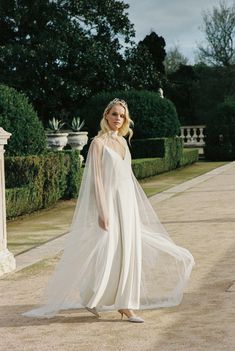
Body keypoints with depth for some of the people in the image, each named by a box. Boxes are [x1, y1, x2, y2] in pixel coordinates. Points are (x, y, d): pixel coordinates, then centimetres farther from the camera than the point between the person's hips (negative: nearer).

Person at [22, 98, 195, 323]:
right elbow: (96, 179, -14)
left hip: (127, 203, 7)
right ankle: (89, 298, 14)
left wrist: (134, 208, 18)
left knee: (129, 253, 6)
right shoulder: (99, 142, -9)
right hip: (109, 202, -7)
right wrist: (103, 212, -19)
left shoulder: (122, 141, 13)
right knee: (107, 254, -5)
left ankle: (125, 305, 15)